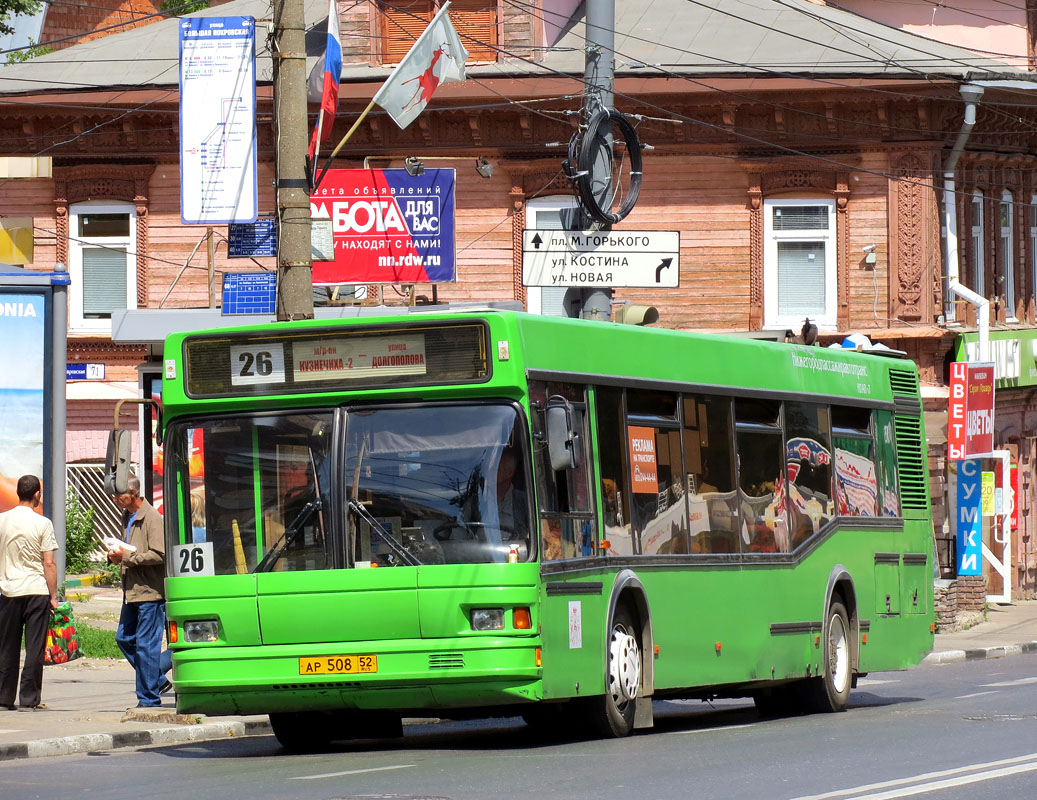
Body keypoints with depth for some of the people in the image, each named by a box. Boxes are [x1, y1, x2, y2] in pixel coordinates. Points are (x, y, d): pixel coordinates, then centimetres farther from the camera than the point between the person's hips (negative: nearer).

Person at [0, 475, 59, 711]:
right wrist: (53, 596, -2)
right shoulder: (42, 523, -7)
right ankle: (29, 699, -1)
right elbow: (49, 563, -8)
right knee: (34, 647, 1)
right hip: (37, 591, -3)